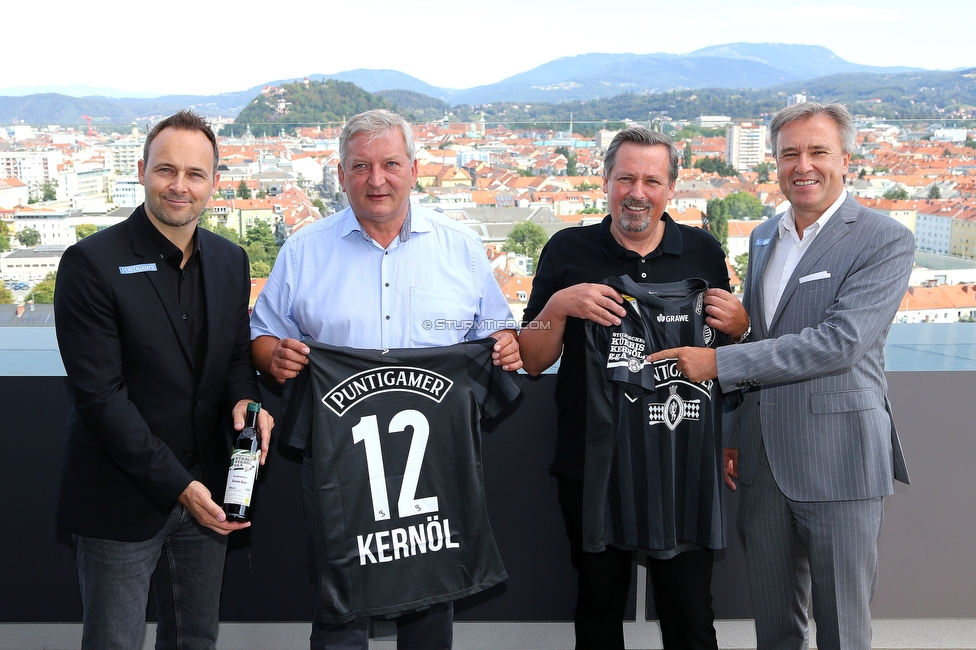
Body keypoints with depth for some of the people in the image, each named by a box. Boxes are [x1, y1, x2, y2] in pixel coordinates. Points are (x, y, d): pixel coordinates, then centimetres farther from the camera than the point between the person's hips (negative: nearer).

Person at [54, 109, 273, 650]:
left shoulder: (230, 260, 5)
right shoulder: (92, 263, -14)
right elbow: (99, 392, -17)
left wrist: (244, 397, -11)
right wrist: (175, 484, -18)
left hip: (204, 493, 5)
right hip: (121, 501, -5)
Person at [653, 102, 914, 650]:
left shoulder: (885, 241, -9)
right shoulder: (765, 237, 13)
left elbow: (841, 340, -20)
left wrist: (718, 363, -19)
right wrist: (734, 432, 14)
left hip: (838, 458, -6)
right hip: (762, 457, 6)